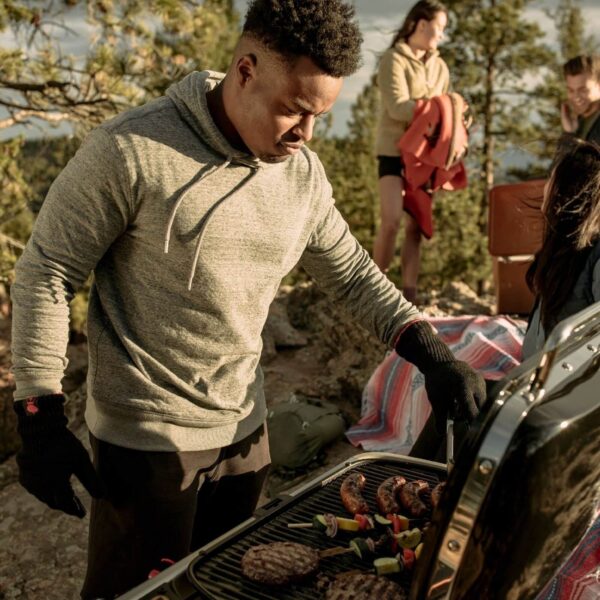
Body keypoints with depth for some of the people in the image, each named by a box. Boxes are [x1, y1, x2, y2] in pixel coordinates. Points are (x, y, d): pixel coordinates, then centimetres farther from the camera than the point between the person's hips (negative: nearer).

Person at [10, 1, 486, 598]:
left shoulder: (302, 171, -2)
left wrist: (431, 353, -4)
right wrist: (40, 420, -13)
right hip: (146, 438, -5)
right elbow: (45, 273, -12)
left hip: (244, 427, 6)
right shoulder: (131, 150, -19)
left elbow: (352, 272, 8)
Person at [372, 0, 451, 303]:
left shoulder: (439, 67, 16)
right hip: (395, 150, -6)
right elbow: (397, 107, -15)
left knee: (416, 226, 3)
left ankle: (409, 295, 6)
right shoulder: (394, 59, -4)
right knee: (391, 221, -16)